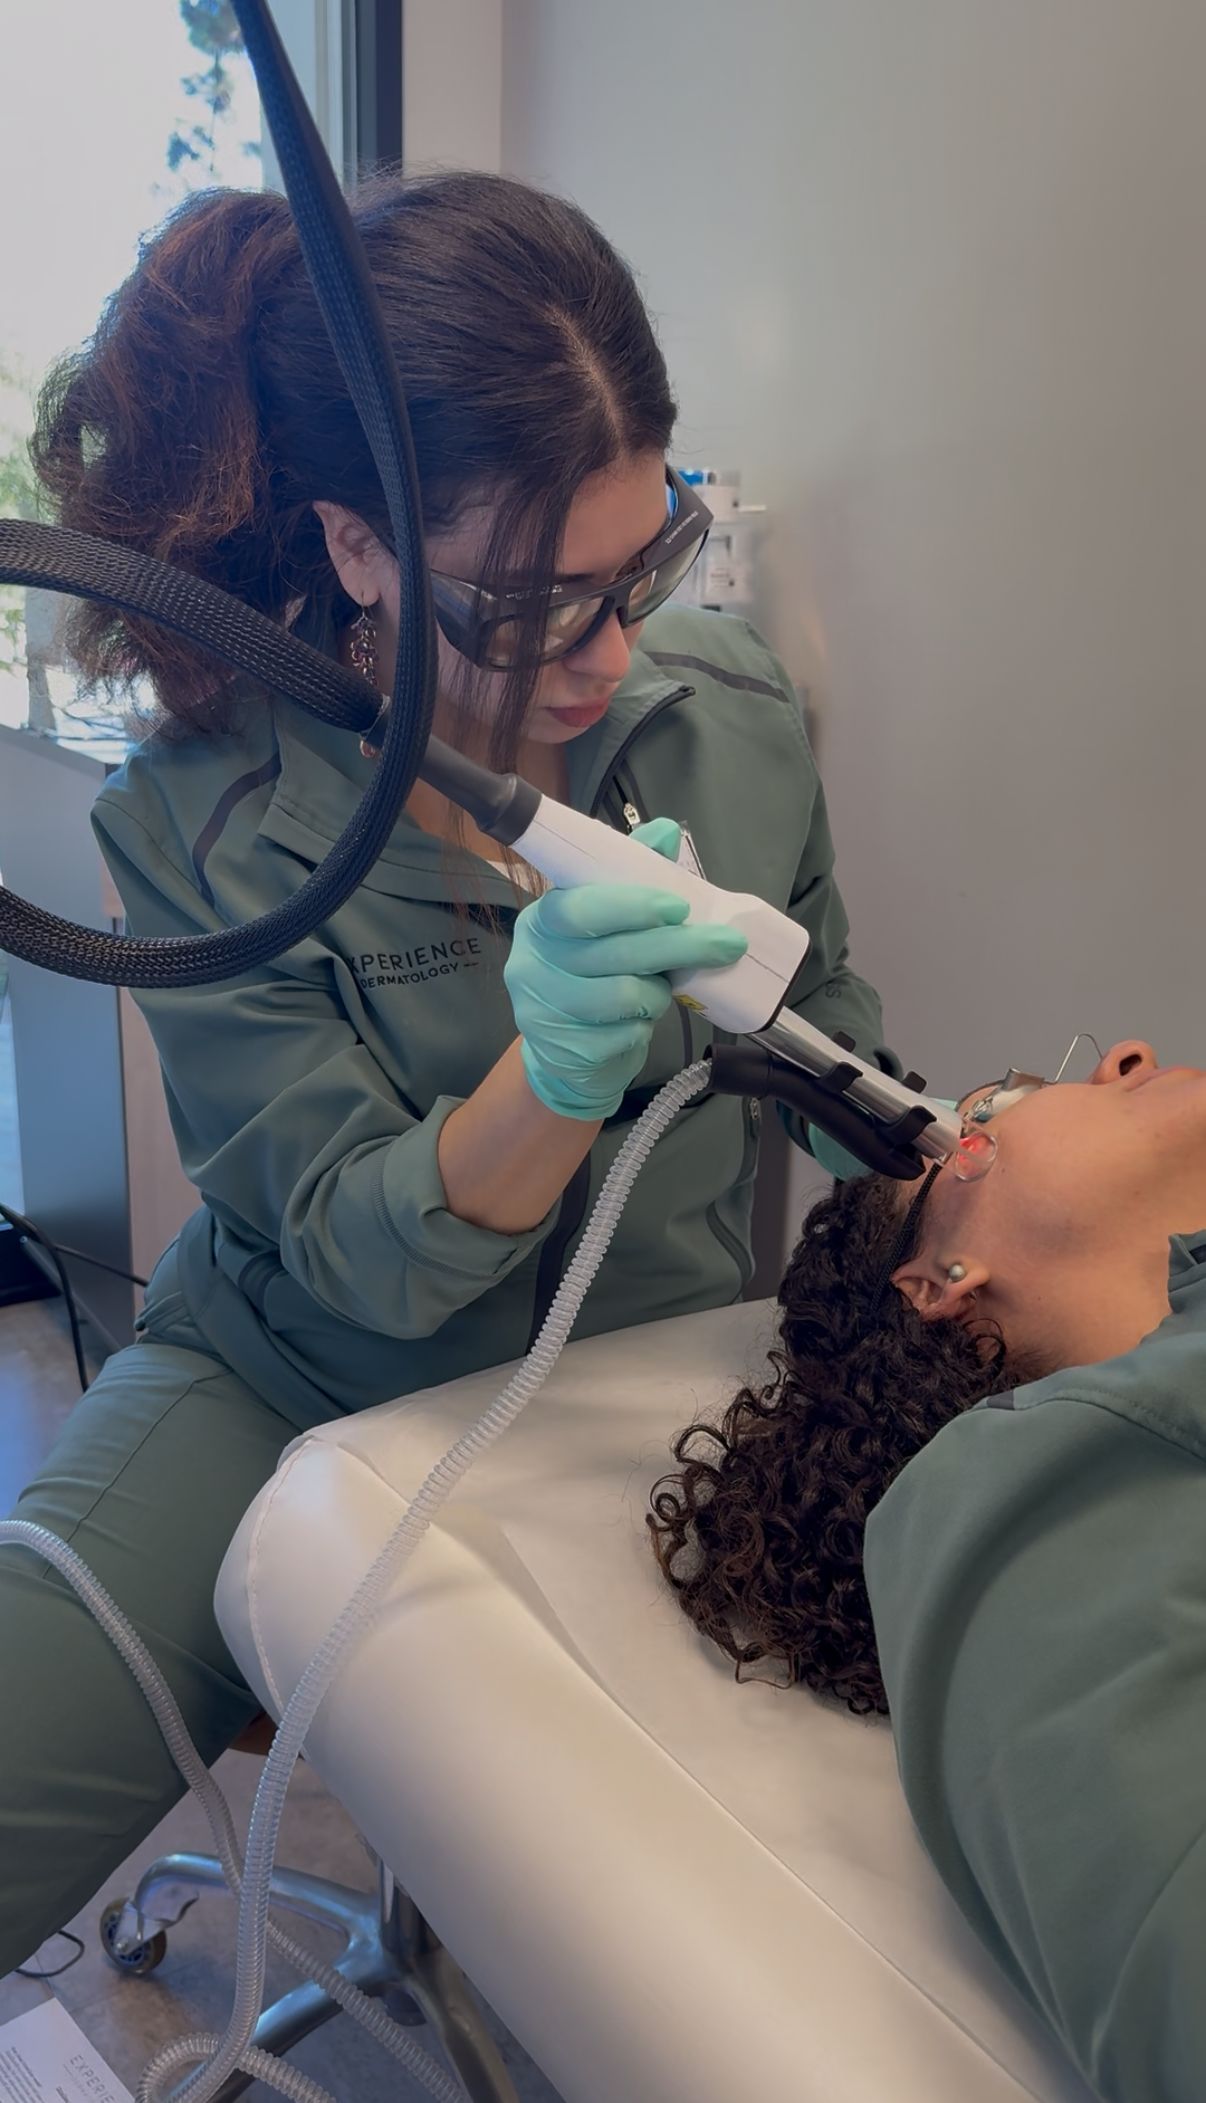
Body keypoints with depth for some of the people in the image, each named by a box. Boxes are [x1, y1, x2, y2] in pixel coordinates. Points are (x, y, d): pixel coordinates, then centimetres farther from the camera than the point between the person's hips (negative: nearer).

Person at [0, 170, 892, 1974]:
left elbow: (830, 1030, 10)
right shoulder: (200, 827, -16)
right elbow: (357, 1260, -16)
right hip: (295, 1392, -1)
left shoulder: (729, 711, -7)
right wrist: (554, 1081, -35)